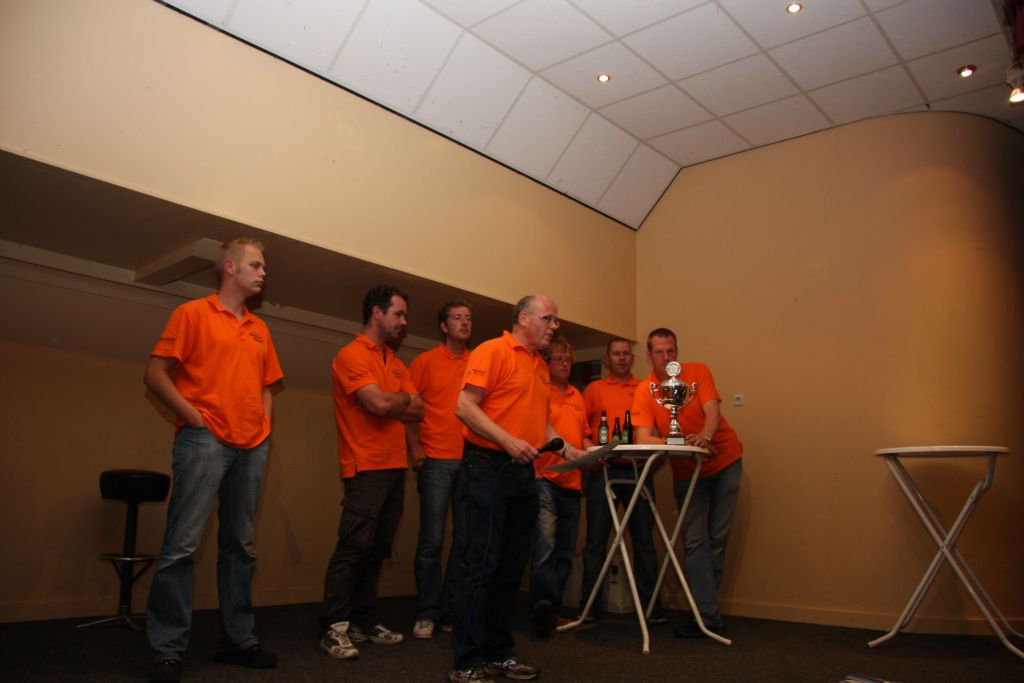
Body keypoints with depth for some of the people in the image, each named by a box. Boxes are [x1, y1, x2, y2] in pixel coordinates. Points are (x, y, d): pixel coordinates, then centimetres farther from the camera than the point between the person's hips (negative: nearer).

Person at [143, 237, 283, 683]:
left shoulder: (260, 329, 19)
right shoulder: (193, 313, 2)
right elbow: (156, 373, -2)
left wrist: (265, 426, 10)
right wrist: (191, 413, -10)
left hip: (252, 446, 6)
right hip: (205, 441, -6)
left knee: (240, 546, 9)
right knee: (182, 544, -7)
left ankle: (239, 640, 17)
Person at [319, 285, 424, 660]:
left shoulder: (396, 363, 18)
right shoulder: (352, 355, -7)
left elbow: (417, 412, 10)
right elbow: (380, 405, -19)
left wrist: (390, 403, -8)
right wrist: (404, 398, 0)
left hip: (395, 466, 8)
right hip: (367, 467, -8)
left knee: (377, 548, 11)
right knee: (353, 546, -8)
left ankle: (365, 622, 18)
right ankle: (334, 628, 0)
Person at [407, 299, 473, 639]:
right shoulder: (425, 361, 3)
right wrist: (414, 448, -7)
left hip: (472, 461, 3)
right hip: (436, 461, -3)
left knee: (465, 541, 7)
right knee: (432, 541, -1)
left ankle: (452, 611, 19)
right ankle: (426, 614, 10)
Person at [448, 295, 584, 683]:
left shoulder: (541, 367, 18)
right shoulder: (493, 351, -6)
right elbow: (465, 406, -15)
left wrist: (568, 450, 12)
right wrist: (508, 441, -22)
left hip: (523, 472, 8)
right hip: (487, 468, -8)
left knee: (511, 567, 11)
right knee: (481, 564, -6)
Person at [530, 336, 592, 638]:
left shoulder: (577, 396, 20)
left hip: (571, 481, 8)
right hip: (543, 477, -7)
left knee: (565, 551, 9)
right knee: (545, 543, -21)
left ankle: (550, 610, 18)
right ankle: (545, 604, -22)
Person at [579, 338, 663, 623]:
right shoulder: (594, 389, 12)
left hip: (638, 471, 1)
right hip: (603, 470, -1)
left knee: (644, 540, 5)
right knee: (596, 540, 1)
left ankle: (650, 606, 13)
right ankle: (590, 606, 9)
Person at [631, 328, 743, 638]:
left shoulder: (697, 371, -8)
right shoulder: (644, 391, -9)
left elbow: (713, 411, -20)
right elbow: (643, 438, -20)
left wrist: (703, 437, -41)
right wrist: (679, 443, -37)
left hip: (725, 462, 0)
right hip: (686, 470, 0)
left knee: (717, 538, 5)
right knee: (695, 541, -7)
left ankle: (705, 610, 17)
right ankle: (708, 617, -3)